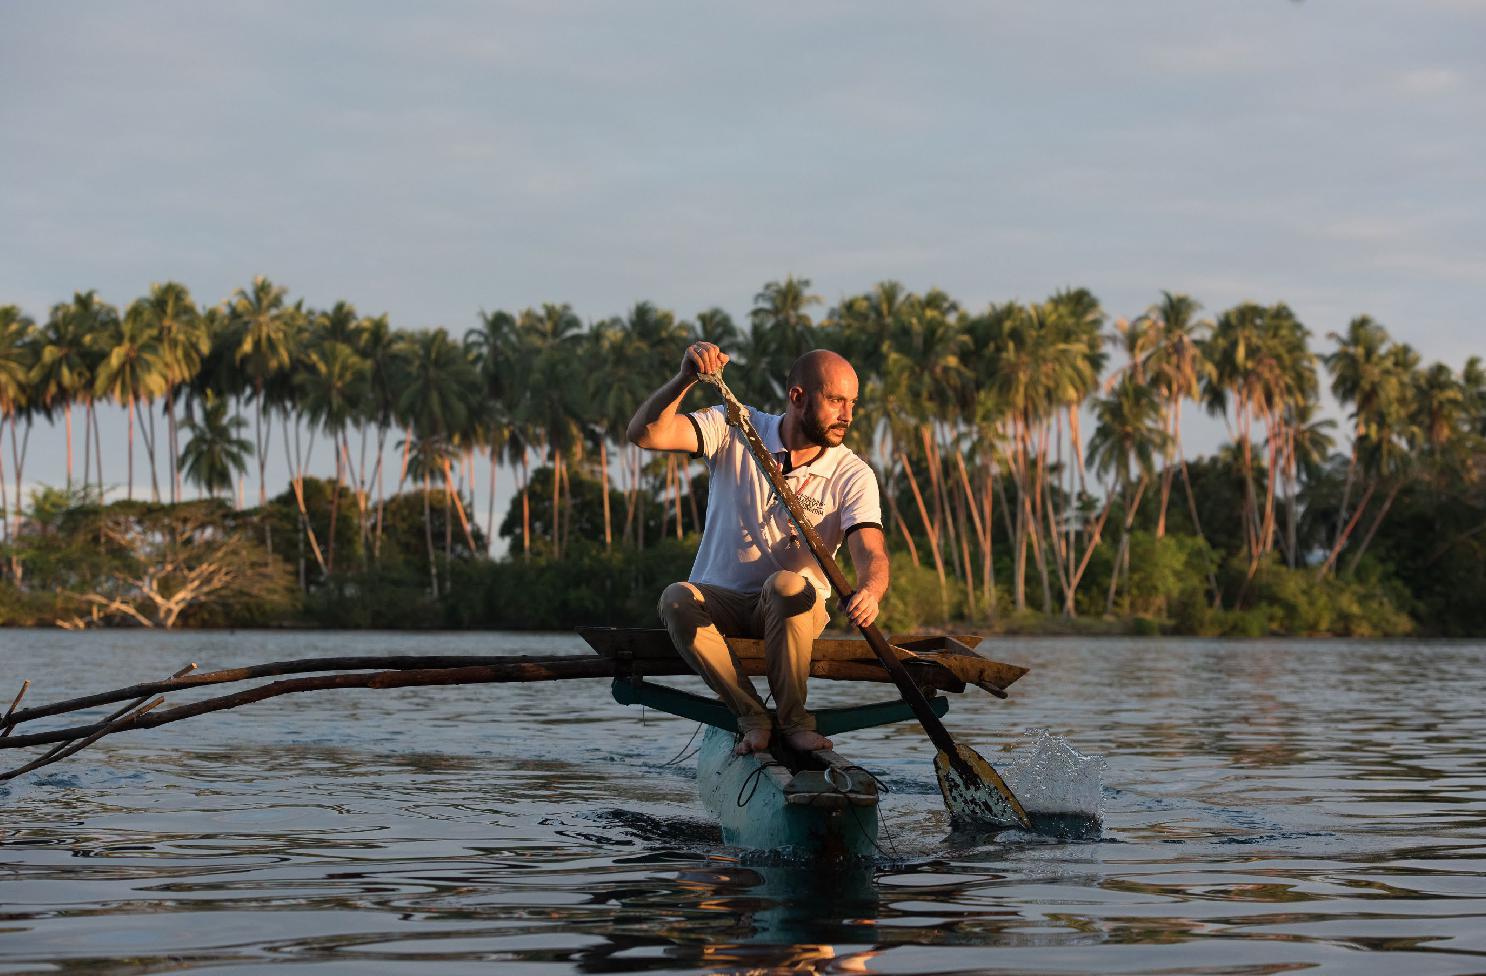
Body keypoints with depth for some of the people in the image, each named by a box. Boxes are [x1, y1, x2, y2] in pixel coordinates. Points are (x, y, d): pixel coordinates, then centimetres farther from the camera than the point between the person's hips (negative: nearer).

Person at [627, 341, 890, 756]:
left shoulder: (852, 474, -7)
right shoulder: (735, 430, -6)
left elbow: (872, 554, -20)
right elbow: (645, 434, -19)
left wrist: (869, 590, -45)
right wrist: (685, 379, -38)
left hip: (799, 611, 0)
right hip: (722, 601, 1)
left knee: (786, 584, -36)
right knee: (676, 599, -33)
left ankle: (794, 718, -17)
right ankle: (751, 716, -19)